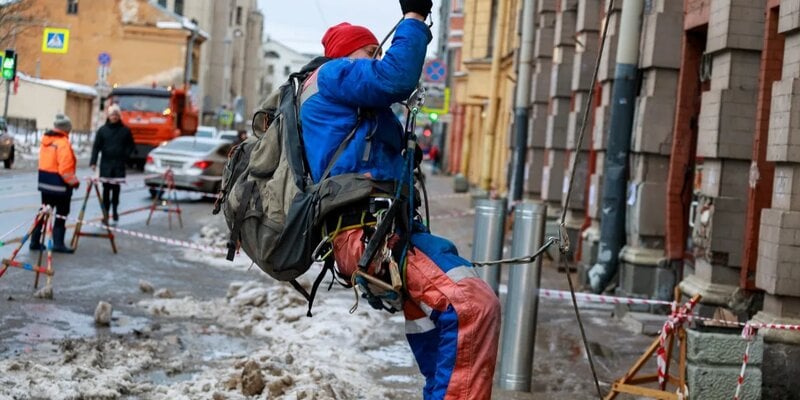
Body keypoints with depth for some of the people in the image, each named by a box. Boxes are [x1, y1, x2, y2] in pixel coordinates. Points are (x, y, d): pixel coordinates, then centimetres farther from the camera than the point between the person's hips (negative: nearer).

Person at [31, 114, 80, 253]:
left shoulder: (46, 140, 6)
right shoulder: (63, 143, -19)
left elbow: (45, 161, 13)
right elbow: (65, 168, -23)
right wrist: (74, 181, -12)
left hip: (45, 182, 8)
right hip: (60, 184, -8)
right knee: (61, 214, 3)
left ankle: (35, 241, 18)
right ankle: (58, 243, 3)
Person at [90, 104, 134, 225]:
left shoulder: (125, 130, 4)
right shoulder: (102, 130, 3)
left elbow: (131, 146, 11)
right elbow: (96, 146, 0)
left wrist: (125, 156, -4)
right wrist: (93, 162, -9)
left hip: (119, 165, 0)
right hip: (106, 164, 0)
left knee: (116, 188, 5)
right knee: (106, 189, -2)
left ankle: (115, 210, 24)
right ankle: (106, 214, 1)